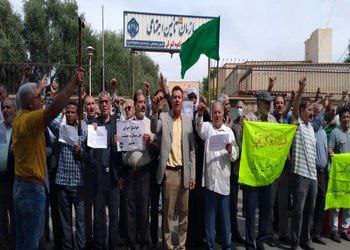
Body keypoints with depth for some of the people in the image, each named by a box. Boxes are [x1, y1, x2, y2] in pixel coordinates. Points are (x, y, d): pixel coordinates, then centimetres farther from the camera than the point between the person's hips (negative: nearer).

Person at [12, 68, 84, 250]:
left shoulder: (19, 118, 6)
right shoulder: (30, 119, -21)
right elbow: (54, 109, -36)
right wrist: (74, 83, -34)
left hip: (19, 185, 10)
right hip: (33, 188, -9)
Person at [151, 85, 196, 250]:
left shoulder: (188, 120, 7)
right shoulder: (163, 118, 0)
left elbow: (192, 149, 8)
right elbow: (154, 130, -22)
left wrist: (192, 175, 4)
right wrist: (154, 112, -38)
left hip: (184, 172, 3)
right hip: (169, 172, -3)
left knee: (184, 211, 12)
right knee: (168, 212, 6)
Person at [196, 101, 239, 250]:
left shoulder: (229, 131, 8)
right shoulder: (207, 127, 6)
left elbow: (235, 156, 4)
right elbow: (199, 127, -19)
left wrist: (231, 150, -17)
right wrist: (200, 114, -37)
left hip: (224, 179, 1)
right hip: (209, 178, -1)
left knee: (225, 214, 8)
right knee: (209, 214, 7)